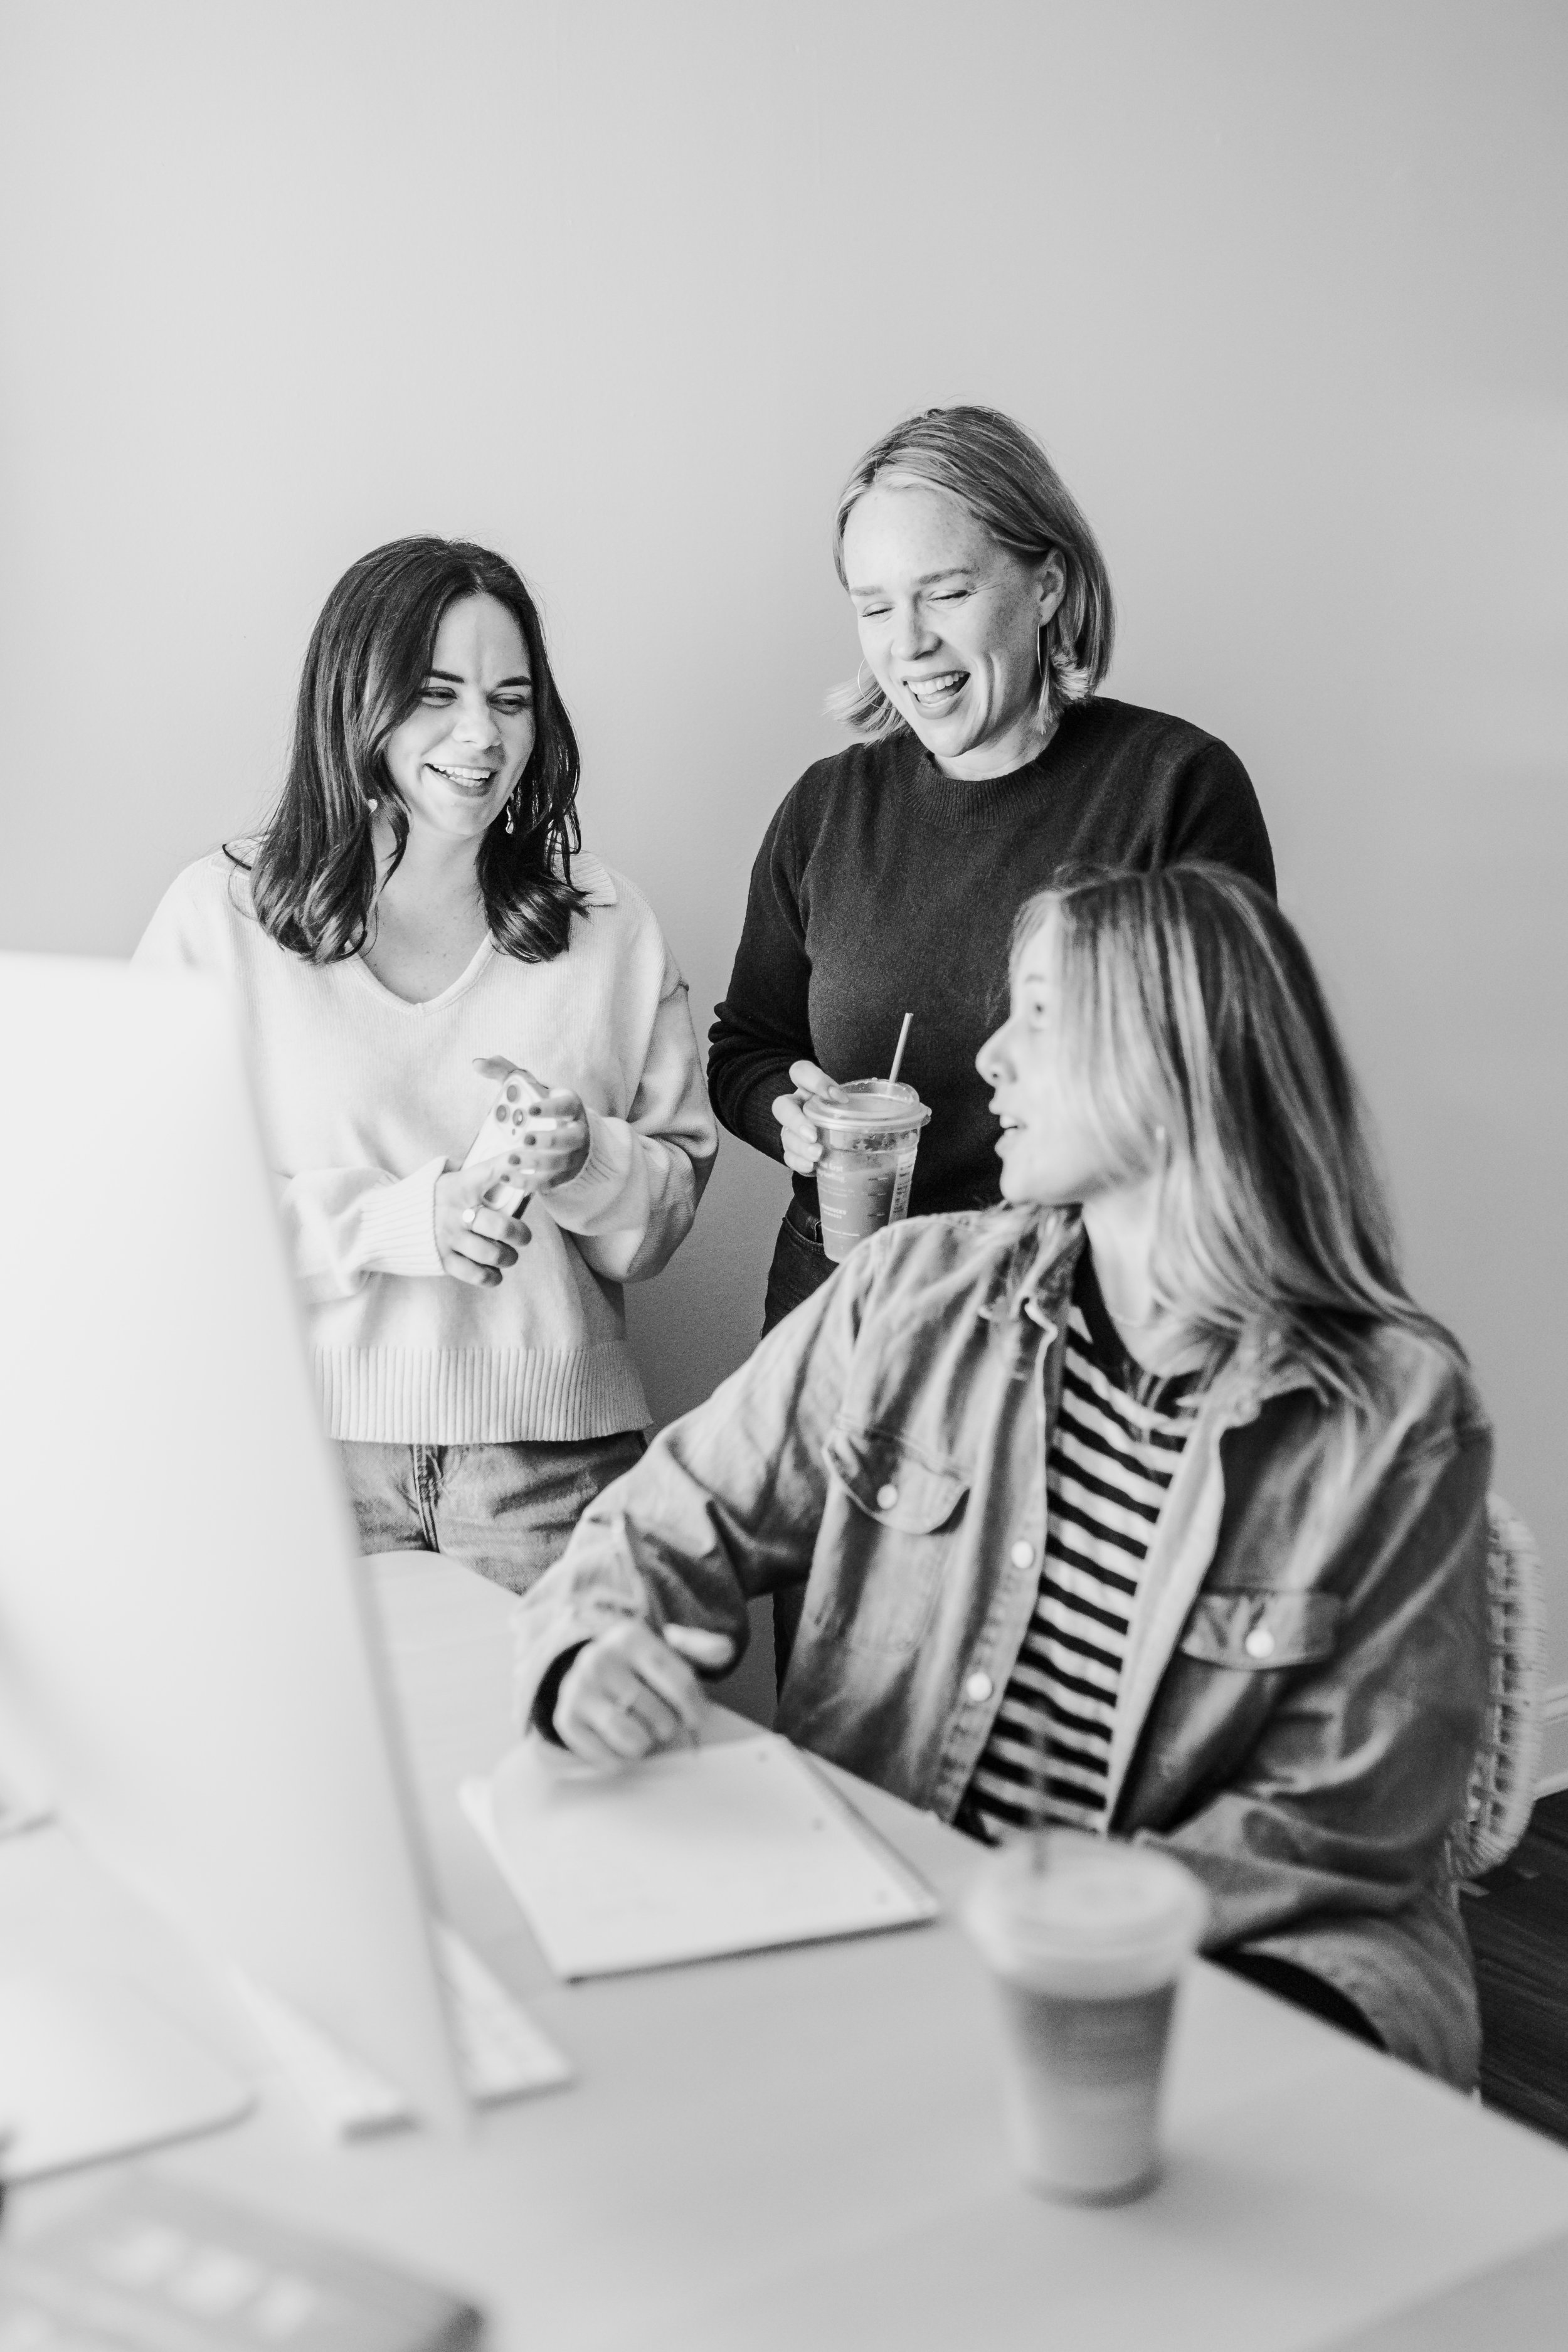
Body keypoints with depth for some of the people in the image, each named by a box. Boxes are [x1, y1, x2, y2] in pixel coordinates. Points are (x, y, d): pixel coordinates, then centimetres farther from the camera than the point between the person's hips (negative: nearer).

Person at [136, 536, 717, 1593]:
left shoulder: (609, 924, 6)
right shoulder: (223, 911, -1)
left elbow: (677, 1195, 8)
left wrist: (587, 1163, -13)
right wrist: (395, 1219, -15)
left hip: (552, 1448, 2)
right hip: (299, 1436, -1)